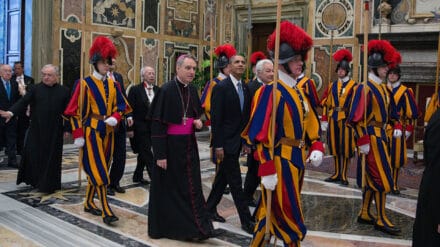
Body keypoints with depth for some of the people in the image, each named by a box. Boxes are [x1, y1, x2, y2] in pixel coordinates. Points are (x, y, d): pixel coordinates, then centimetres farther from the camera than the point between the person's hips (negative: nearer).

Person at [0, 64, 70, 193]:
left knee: (51, 157, 3)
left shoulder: (64, 91, 2)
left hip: (54, 131, -1)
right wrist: (11, 112, -23)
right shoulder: (35, 89, 4)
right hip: (36, 129, 1)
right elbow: (23, 102, -7)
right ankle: (34, 180, 22)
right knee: (33, 155, 4)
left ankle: (48, 185, 14)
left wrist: (67, 128, -2)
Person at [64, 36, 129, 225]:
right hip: (91, 132, -6)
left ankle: (88, 203, 28)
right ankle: (106, 211, -7)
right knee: (99, 171, -8)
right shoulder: (85, 84, -8)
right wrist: (78, 135, -12)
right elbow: (76, 110, -7)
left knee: (96, 170, 14)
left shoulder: (112, 84, 8)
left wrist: (115, 117, -9)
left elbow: (121, 104, 13)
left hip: (108, 132, 6)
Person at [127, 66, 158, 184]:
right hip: (140, 127, -5)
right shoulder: (135, 90, -7)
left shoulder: (158, 90, 7)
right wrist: (130, 128, -12)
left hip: (153, 127, 5)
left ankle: (138, 176, 28)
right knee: (147, 153, -4)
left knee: (144, 153, 15)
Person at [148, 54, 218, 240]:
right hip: (170, 145, -6)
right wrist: (160, 154, -17)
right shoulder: (166, 90, -13)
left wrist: (198, 122, -3)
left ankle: (194, 227, 20)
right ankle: (164, 226, 21)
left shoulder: (193, 90, 6)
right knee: (168, 188, 5)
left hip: (189, 145, 6)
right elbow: (157, 123, -15)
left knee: (192, 187, 9)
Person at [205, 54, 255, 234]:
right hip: (226, 141, -7)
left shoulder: (246, 89, 9)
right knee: (235, 182, -3)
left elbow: (246, 116, 13)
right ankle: (246, 221, 5)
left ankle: (210, 207, 34)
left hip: (238, 141, 7)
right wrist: (218, 145, -17)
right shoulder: (221, 88, -12)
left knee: (223, 176, 18)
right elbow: (216, 118, -15)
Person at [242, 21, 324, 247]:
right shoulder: (271, 91, -17)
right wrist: (267, 171, -23)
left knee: (272, 211, 19)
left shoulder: (297, 91, 12)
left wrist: (316, 147, 0)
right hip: (280, 161, -9)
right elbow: (261, 135, -21)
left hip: (296, 160, 9)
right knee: (287, 215, 2)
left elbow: (309, 123, 18)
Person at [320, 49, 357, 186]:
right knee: (335, 146, 9)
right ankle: (336, 174, 19)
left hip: (346, 119, -4)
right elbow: (325, 103, 10)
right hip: (333, 118, 4)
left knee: (345, 147, -1)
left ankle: (343, 175, 8)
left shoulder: (353, 85, -1)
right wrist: (324, 120, 4)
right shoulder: (332, 85, 11)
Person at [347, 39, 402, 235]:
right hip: (372, 138, -9)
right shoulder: (365, 88, -17)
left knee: (372, 177, 15)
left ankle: (364, 214, 26)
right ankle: (381, 220, 7)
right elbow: (356, 118, -22)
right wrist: (362, 141, -23)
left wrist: (397, 126, 11)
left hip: (381, 136, 10)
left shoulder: (383, 87, 12)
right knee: (383, 179, -4)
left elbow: (389, 110, 24)